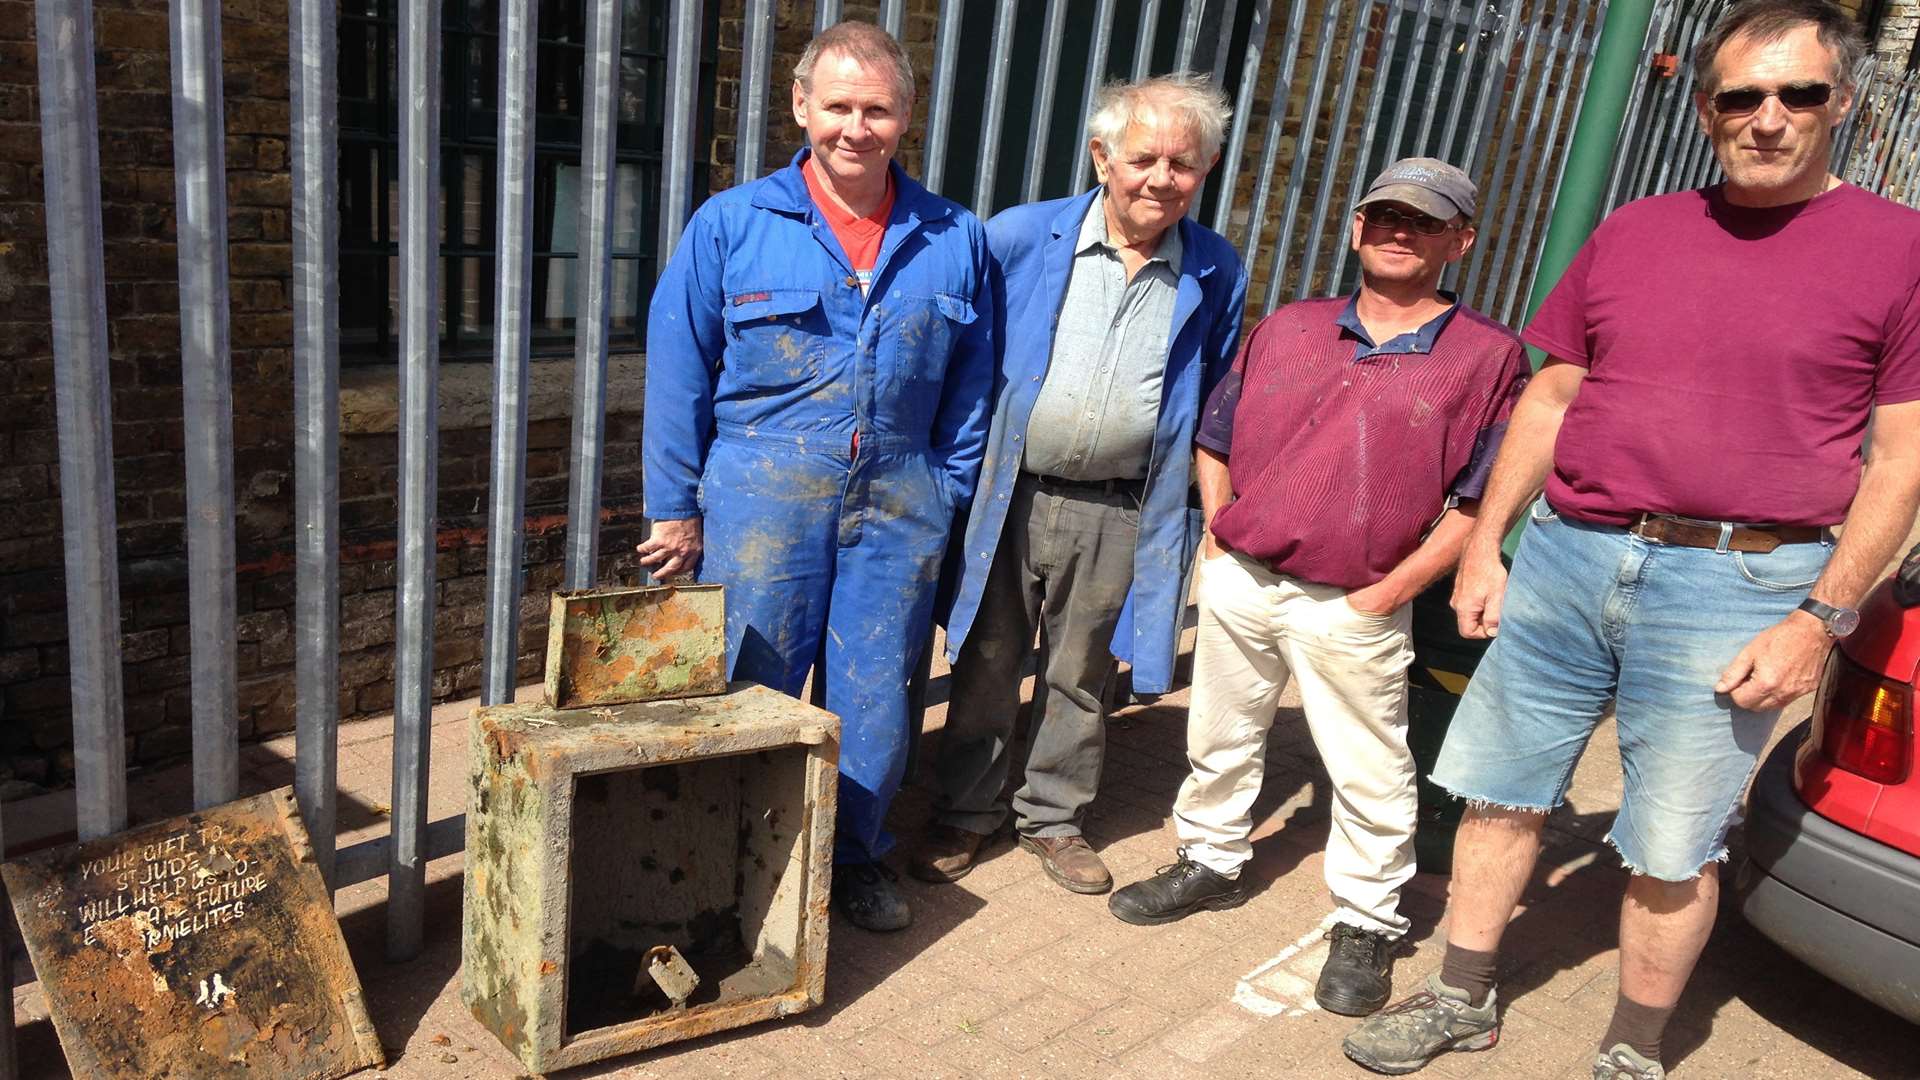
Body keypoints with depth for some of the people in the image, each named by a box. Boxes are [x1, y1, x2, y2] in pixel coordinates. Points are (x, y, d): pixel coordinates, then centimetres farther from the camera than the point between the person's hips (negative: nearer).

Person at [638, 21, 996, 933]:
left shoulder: (955, 240, 6)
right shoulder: (730, 225, -1)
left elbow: (969, 387, 11)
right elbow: (678, 370, 1)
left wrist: (946, 497, 8)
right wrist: (676, 507, 1)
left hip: (899, 507, 2)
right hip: (763, 498, -2)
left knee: (876, 693, 11)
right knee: (751, 689, 5)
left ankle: (856, 856, 33)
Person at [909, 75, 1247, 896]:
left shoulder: (1215, 274, 1)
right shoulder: (1021, 238, -5)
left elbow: (1214, 406, 11)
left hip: (1116, 516, 1)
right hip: (1007, 496, -1)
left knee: (1080, 677, 15)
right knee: (986, 666, 11)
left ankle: (1053, 818, 35)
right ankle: (965, 814, 31)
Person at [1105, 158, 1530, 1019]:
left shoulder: (1489, 356, -4)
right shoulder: (1287, 328, 8)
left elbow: (1477, 503, -7)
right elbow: (1216, 437, 15)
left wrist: (1387, 593, -11)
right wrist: (1218, 534, 4)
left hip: (1352, 608, -4)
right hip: (1239, 580, 4)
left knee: (1370, 776, 7)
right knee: (1220, 737, 19)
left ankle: (1366, 925, 26)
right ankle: (1210, 862, 40)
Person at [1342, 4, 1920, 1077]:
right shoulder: (1632, 233, 10)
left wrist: (1821, 619, -9)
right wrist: (1484, 546, 8)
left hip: (1733, 586, -3)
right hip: (1566, 555, 4)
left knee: (1674, 851, 5)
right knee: (1503, 796, 11)